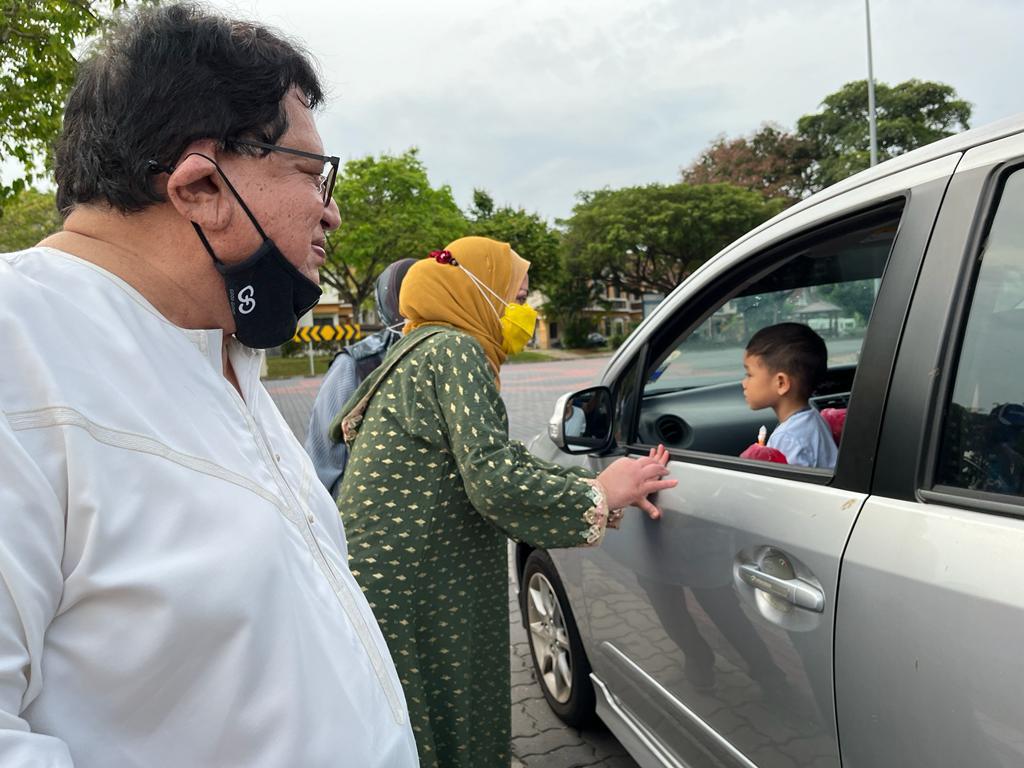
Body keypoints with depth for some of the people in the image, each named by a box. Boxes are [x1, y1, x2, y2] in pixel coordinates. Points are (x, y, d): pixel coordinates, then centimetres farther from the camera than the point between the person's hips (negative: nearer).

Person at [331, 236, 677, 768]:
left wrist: (614, 492, 7)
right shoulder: (453, 349, -14)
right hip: (402, 597, -9)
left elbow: (509, 462, 12)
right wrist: (601, 494, -10)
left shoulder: (431, 350, 16)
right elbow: (496, 480, -25)